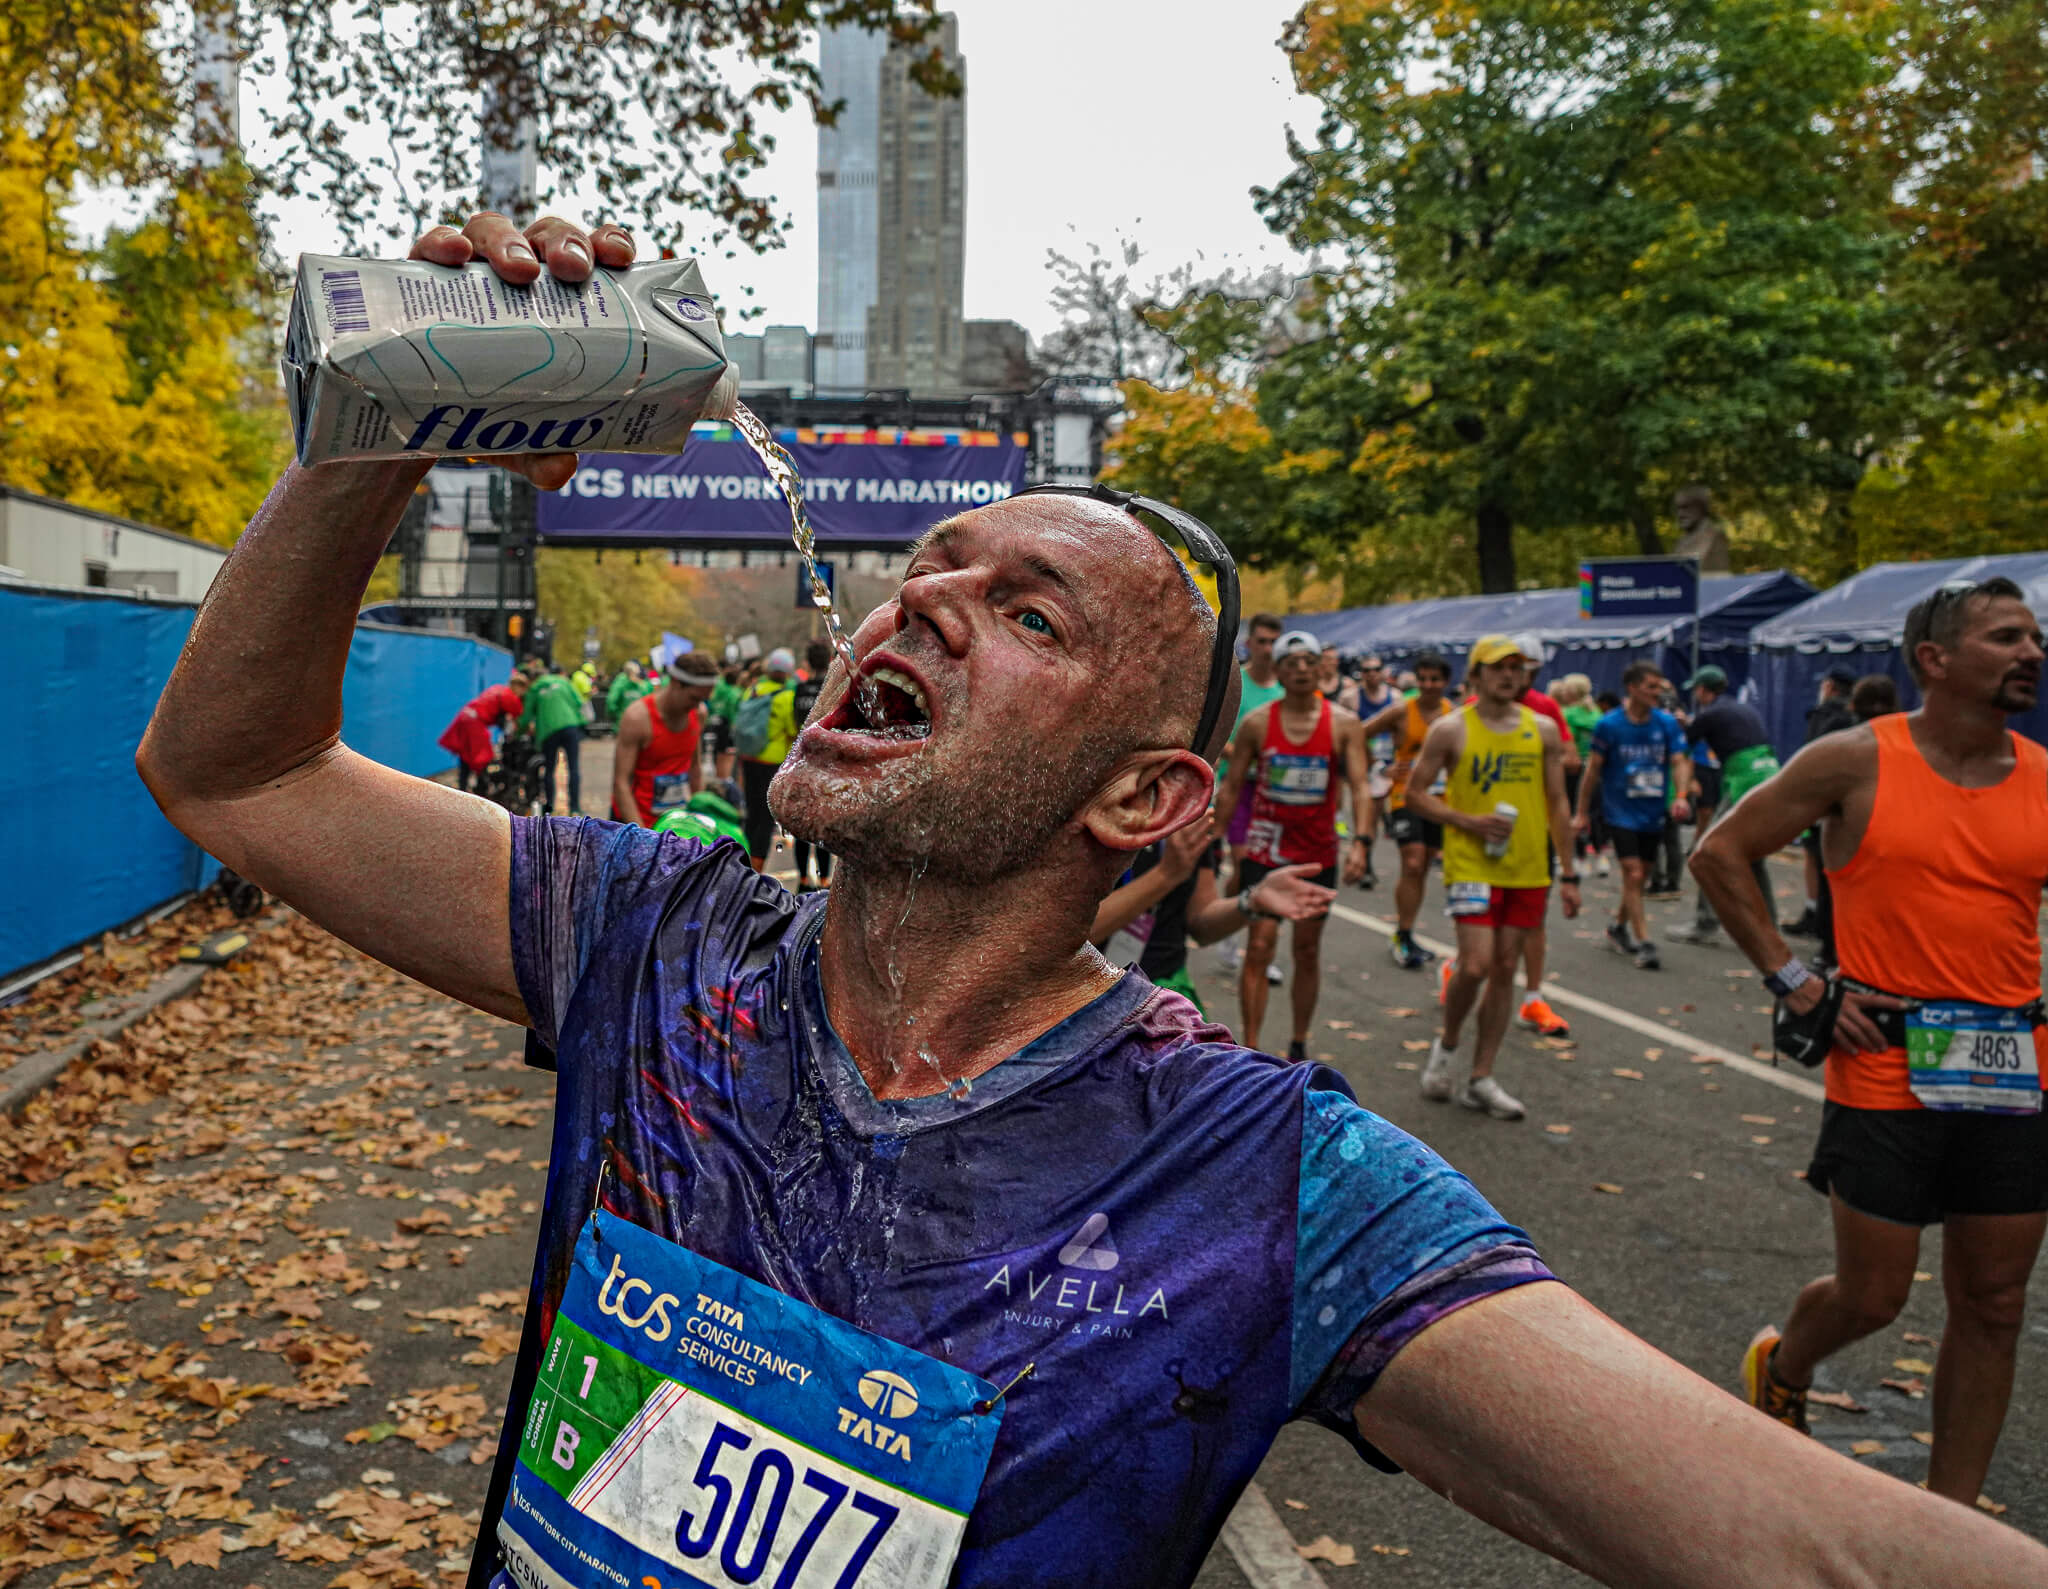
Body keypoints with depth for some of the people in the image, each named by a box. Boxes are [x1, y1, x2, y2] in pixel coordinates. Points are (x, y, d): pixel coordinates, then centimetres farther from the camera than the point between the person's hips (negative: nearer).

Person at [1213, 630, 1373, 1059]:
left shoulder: (1344, 725, -4)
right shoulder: (1256, 723, -3)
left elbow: (1360, 785, -9)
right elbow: (1231, 787, 3)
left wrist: (1359, 841, -24)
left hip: (1318, 853, 1)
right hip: (1263, 849, -1)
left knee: (1308, 951, 10)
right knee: (1260, 946, -8)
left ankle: (1299, 1046, 25)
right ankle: (1250, 1051, -3)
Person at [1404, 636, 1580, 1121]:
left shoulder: (1543, 730, 7)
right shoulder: (1451, 729, -3)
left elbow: (1557, 804, 11)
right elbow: (1415, 793, -1)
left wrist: (1568, 873, 8)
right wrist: (1470, 821, -13)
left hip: (1527, 869, 4)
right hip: (1471, 865, -4)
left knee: (1505, 970, 6)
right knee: (1475, 966, -13)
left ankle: (1481, 1077, 16)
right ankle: (1446, 1045, 15)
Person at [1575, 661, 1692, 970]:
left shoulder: (1667, 723, 1)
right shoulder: (1609, 724, -8)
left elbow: (1679, 762, -3)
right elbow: (1593, 769, -2)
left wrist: (1680, 796, -22)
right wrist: (1583, 812, 1)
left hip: (1653, 814, 4)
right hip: (1621, 813, -4)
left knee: (1640, 877, 14)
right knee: (1633, 874, -13)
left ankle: (1619, 927, 36)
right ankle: (1644, 944, -11)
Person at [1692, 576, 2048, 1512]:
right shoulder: (1857, 762, -7)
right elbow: (1720, 854, -3)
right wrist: (1796, 985, -6)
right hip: (1886, 1073, -4)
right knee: (1871, 1296, 4)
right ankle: (1780, 1369, 38)